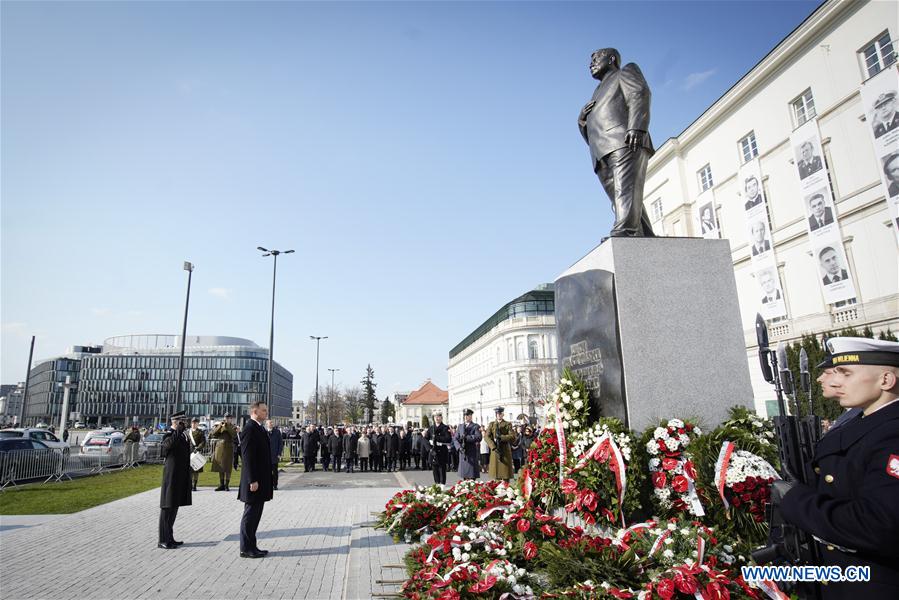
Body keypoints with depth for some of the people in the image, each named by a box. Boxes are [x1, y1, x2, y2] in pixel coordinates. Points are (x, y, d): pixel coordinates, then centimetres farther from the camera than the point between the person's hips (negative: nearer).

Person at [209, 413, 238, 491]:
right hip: (219, 448, 3)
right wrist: (220, 426, -11)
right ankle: (221, 485, 16)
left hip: (228, 449, -3)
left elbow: (234, 435, -15)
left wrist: (228, 426, -17)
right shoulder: (220, 425, 13)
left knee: (227, 468, -3)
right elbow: (214, 434, 0)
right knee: (220, 467, 8)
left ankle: (227, 485, 2)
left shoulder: (233, 427, 4)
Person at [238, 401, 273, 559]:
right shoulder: (249, 428, -16)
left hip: (261, 480, 10)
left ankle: (251, 546, 23)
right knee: (250, 515, 0)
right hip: (254, 481, -10)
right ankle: (246, 549, 10)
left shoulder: (260, 428, 14)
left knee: (255, 514, 15)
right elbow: (247, 456, -21)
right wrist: (252, 480, -22)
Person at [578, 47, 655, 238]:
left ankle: (623, 234, -45)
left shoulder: (626, 71, 23)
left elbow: (640, 94, 2)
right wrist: (582, 117, 9)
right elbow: (586, 128, 33)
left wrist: (637, 127, -17)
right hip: (603, 158, 6)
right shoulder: (598, 94, 41)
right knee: (623, 205, -9)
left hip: (626, 143, -6)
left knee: (626, 190, -26)